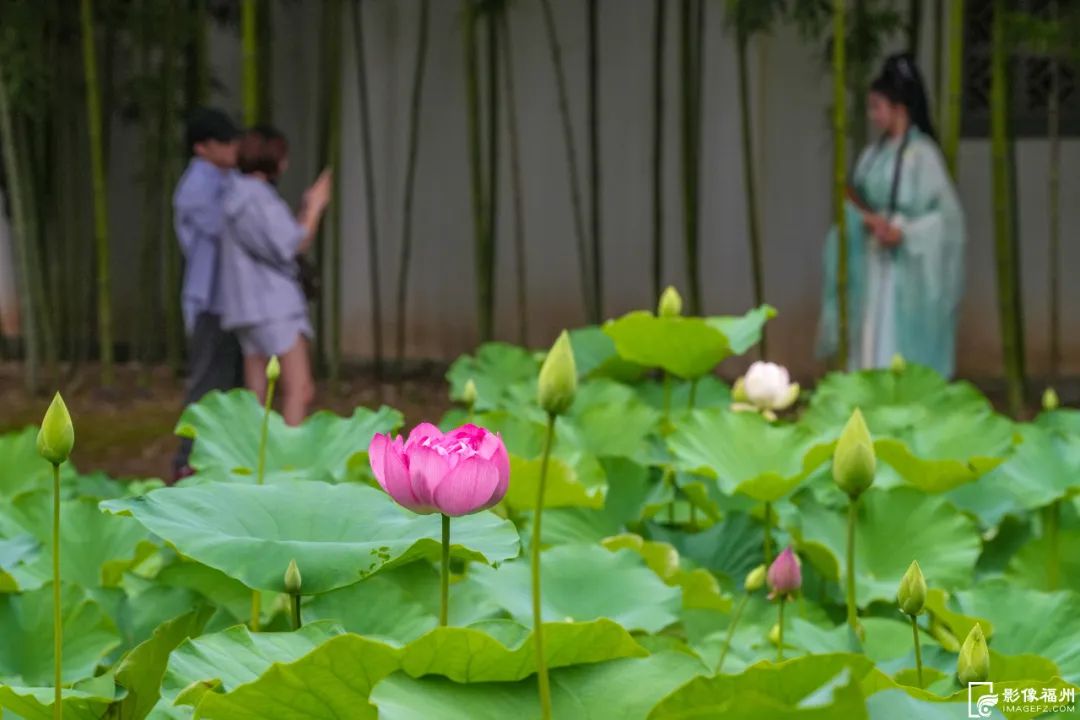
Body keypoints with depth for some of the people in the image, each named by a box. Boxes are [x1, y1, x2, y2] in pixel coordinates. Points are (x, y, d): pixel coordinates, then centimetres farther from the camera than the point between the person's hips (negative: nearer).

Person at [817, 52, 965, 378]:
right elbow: (857, 209, 15)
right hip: (871, 268, 7)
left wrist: (902, 233, -21)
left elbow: (946, 214, -12)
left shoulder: (921, 154, -10)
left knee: (899, 356, -6)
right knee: (869, 349, 6)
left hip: (904, 270, -7)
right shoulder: (874, 154, 11)